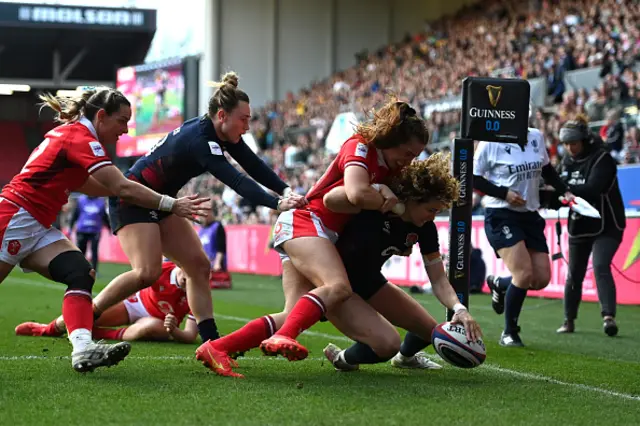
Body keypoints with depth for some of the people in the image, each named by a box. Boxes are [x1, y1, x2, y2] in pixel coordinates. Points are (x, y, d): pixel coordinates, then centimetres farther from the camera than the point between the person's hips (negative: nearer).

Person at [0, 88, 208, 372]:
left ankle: (82, 348, -29)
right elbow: (123, 188, -20)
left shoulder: (69, 133, 14)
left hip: (37, 227, 9)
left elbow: (83, 184, 25)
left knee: (80, 274, -11)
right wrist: (171, 205, -17)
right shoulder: (81, 138, -15)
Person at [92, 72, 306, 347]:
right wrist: (277, 204, -48)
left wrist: (286, 191, -24)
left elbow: (254, 166, -8)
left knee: (199, 267, 2)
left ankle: (210, 342, 1)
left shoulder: (221, 133, -2)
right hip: (131, 200, -10)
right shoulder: (199, 139, -29)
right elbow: (235, 181, -39)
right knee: (147, 273, -23)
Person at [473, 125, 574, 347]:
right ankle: (509, 333, 0)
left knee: (542, 279, 0)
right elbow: (473, 179, -7)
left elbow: (546, 169, 21)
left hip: (530, 216, 6)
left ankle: (500, 286, 30)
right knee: (524, 274, -18)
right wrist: (504, 193, -17)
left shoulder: (536, 137, 5)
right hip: (501, 215, -6)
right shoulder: (491, 143, -11)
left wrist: (564, 191, 8)